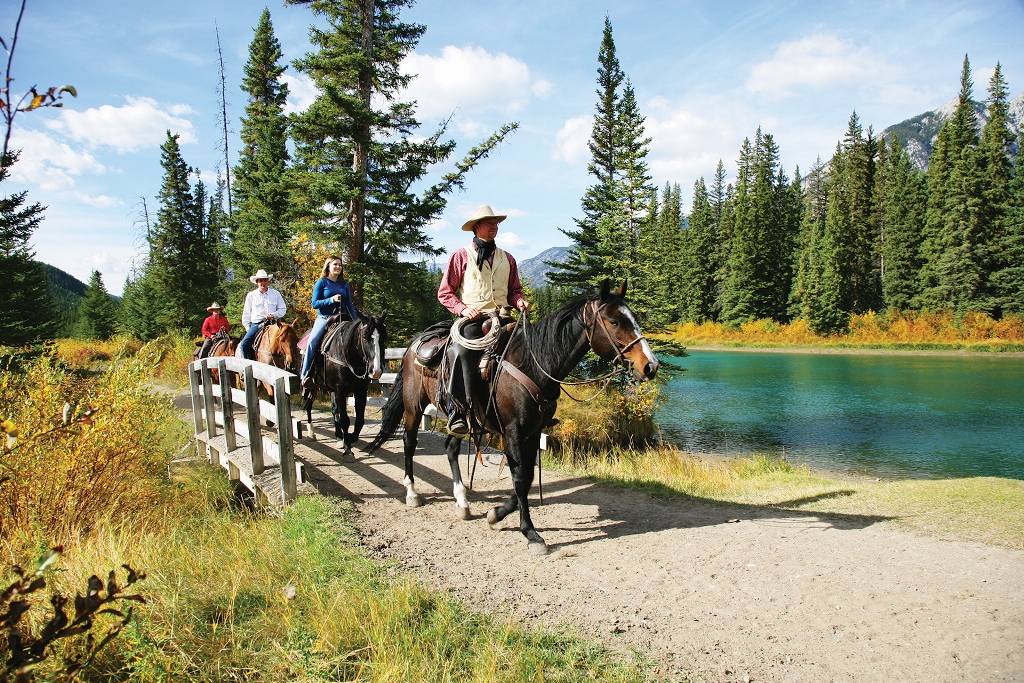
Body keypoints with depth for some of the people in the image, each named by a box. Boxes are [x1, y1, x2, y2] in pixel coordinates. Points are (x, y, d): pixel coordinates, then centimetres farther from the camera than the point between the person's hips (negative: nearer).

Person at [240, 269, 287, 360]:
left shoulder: (276, 294, 10)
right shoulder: (251, 295, 11)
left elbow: (283, 309, 11)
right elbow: (246, 314, 15)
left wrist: (274, 315, -8)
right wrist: (248, 328, 7)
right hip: (256, 325, 0)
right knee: (244, 344, -20)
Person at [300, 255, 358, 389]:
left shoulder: (344, 285, 14)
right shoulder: (321, 283, 3)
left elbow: (349, 305, 15)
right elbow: (315, 303, -3)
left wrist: (355, 320, 2)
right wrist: (331, 300, -16)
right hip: (324, 318, -3)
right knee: (312, 341, -25)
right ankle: (305, 374, -20)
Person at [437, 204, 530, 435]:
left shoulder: (507, 259, 21)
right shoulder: (461, 256, 9)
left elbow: (514, 290, 25)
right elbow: (444, 293, 6)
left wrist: (520, 302, 1)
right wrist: (463, 309, -12)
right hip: (472, 320, -4)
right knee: (463, 352, -30)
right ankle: (458, 410, -24)